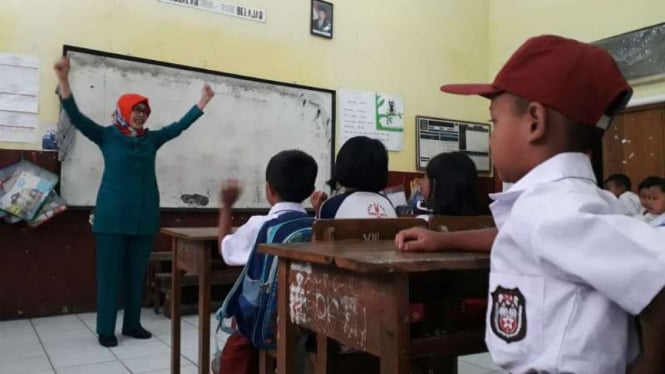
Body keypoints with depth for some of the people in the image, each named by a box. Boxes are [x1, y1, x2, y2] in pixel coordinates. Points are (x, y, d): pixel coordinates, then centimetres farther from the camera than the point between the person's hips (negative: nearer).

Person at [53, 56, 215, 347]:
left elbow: (180, 125, 13)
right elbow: (76, 117, -10)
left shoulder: (152, 139, 11)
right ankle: (105, 329, 11)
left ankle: (132, 324, 21)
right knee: (109, 273, 1)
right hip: (112, 216, -4)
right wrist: (63, 80, -23)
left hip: (145, 217, 4)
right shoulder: (107, 136, 0)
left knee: (137, 273, 10)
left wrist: (203, 101, 11)